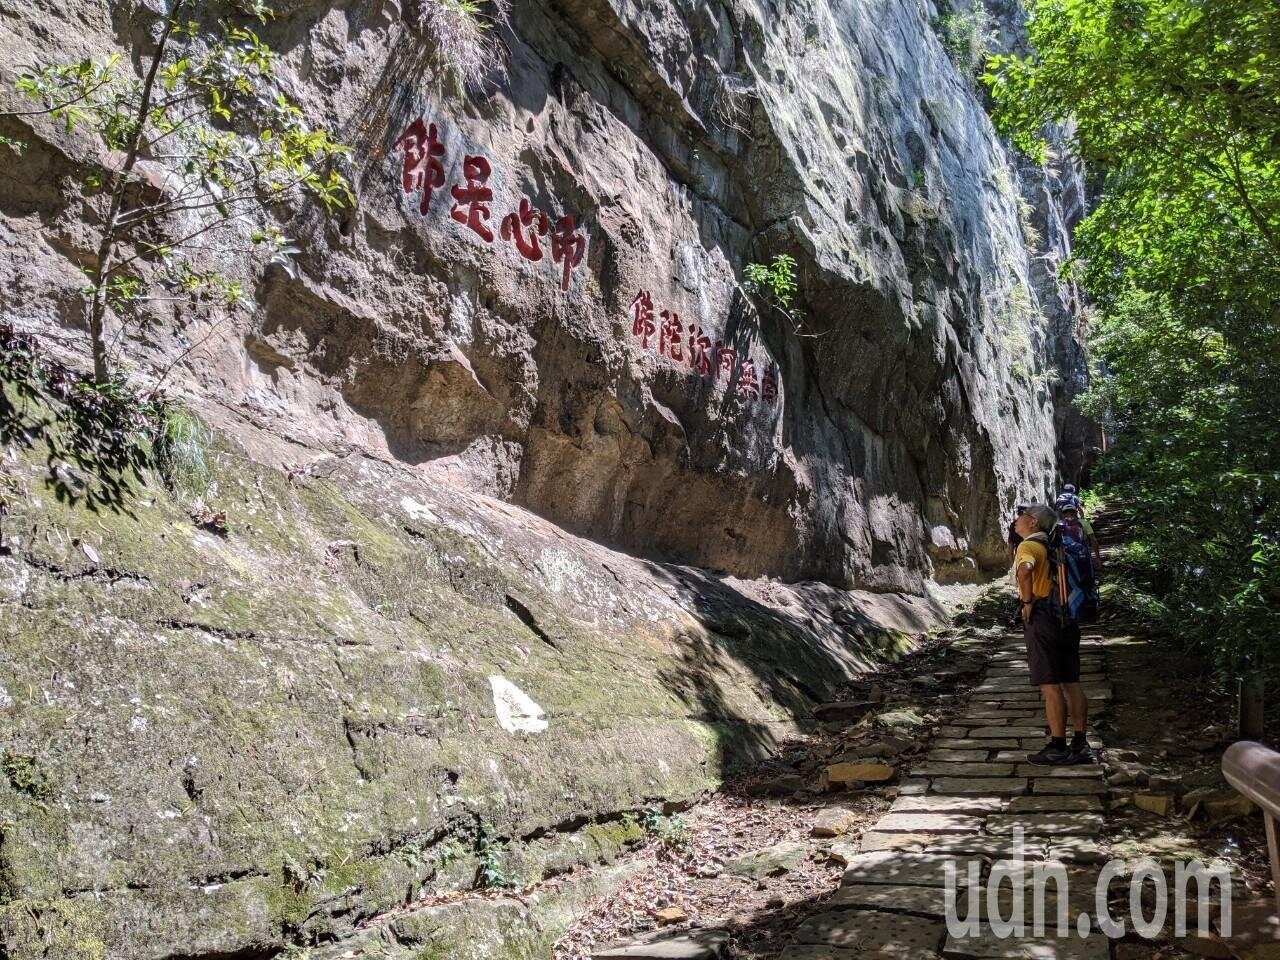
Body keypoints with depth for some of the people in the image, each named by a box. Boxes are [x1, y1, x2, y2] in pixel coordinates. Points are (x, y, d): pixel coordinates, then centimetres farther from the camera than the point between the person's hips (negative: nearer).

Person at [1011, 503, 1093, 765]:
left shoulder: (1028, 546, -9)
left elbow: (1025, 570, -32)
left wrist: (1027, 601, -19)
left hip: (1040, 616, -8)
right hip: (1065, 617, 8)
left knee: (1050, 685, -4)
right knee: (1071, 683, 10)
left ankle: (1058, 748, 0)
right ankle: (1080, 745, 14)